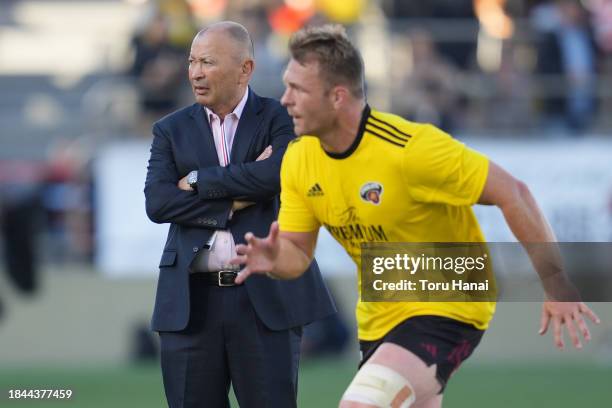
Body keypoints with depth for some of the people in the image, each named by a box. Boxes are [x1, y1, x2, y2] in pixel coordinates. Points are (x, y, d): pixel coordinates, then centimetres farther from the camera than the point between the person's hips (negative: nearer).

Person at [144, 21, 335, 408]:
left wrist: (199, 181, -7)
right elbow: (157, 202, -4)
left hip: (267, 298, -2)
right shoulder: (172, 130, 10)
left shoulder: (281, 119, 4)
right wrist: (236, 202, -12)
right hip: (193, 301, 3)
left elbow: (278, 173, -16)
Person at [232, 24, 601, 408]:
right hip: (379, 316, 8)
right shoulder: (299, 159, -5)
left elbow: (513, 194, -20)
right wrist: (273, 259, -23)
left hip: (447, 308, -8)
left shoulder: (409, 148, -25)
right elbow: (297, 252, 3)